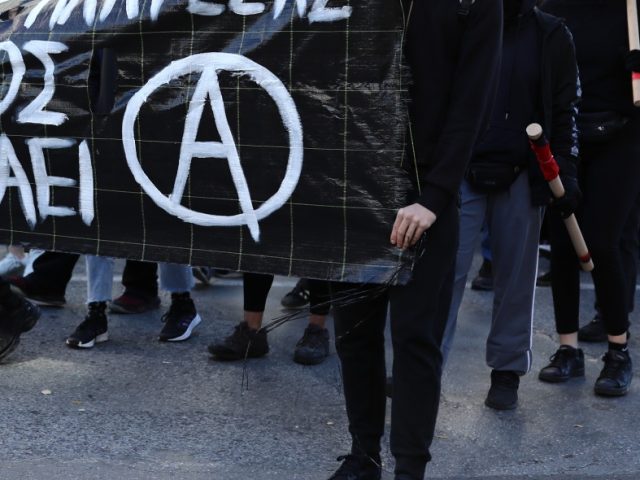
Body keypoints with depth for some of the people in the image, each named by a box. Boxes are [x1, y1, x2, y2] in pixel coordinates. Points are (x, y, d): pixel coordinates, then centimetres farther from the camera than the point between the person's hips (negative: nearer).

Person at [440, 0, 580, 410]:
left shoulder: (551, 35, 2)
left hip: (521, 176, 0)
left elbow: (564, 111, 3)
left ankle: (508, 370, 19)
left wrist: (566, 169, -6)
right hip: (462, 171, 0)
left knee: (516, 277, 8)